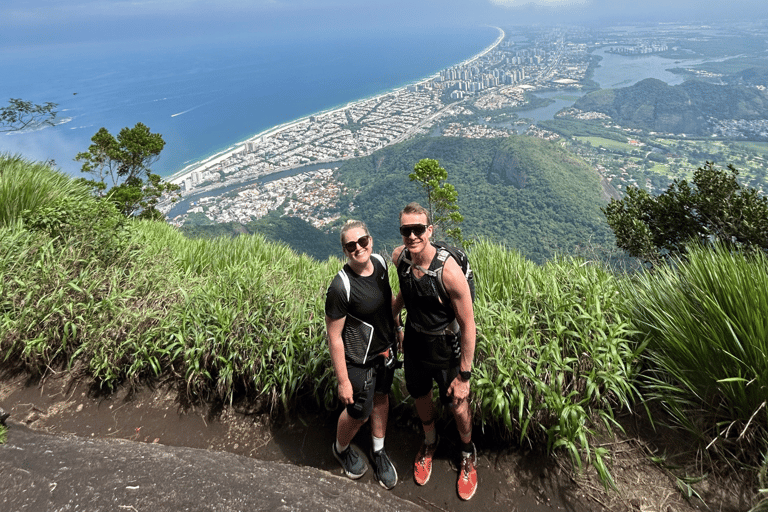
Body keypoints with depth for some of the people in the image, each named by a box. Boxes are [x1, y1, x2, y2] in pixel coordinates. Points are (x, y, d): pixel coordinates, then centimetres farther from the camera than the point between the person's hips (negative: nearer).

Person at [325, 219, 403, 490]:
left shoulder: (380, 263, -9)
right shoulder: (340, 287, -30)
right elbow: (334, 337, -22)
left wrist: (399, 328, 17)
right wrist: (343, 381, -17)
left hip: (386, 348, 7)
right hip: (360, 360, -6)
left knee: (381, 397, 23)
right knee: (359, 412, 11)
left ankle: (378, 451, 48)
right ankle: (341, 448, 45)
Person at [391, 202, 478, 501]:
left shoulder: (448, 271, -32)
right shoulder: (399, 257, -15)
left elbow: (468, 325, -23)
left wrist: (464, 375, -19)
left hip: (445, 347, -4)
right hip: (413, 340, 5)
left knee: (457, 406, 14)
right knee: (420, 397, 25)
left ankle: (468, 454, 47)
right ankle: (430, 442, 56)